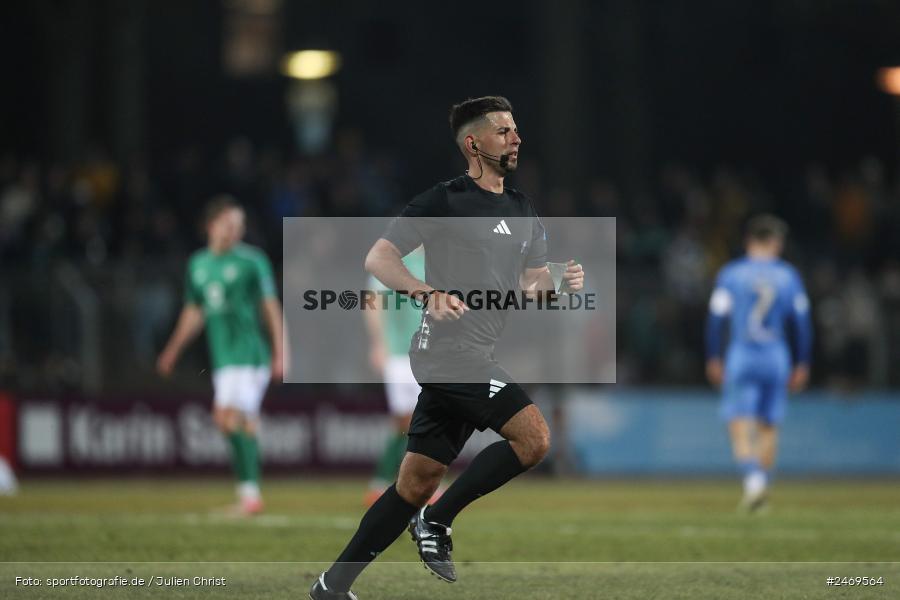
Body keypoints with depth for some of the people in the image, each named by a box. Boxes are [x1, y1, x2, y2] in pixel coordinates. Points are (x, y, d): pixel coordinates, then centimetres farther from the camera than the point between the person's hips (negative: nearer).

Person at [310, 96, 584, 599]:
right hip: (450, 349, -8)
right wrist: (429, 293, -25)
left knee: (417, 483, 7)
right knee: (534, 438, -20)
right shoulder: (444, 202, -6)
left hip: (481, 359, 8)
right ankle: (437, 522, -7)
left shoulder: (524, 213, 16)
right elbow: (378, 258, -8)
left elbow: (532, 283, 21)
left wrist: (560, 283, -3)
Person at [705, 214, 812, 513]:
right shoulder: (789, 276, 4)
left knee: (740, 426, -5)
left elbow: (716, 318, -3)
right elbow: (802, 323, 5)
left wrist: (713, 359, 3)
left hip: (741, 358, -2)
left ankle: (753, 476, -27)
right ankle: (761, 488, 14)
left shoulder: (731, 273, 1)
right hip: (777, 359, 2)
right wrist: (802, 365, 12)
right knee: (769, 426, 12)